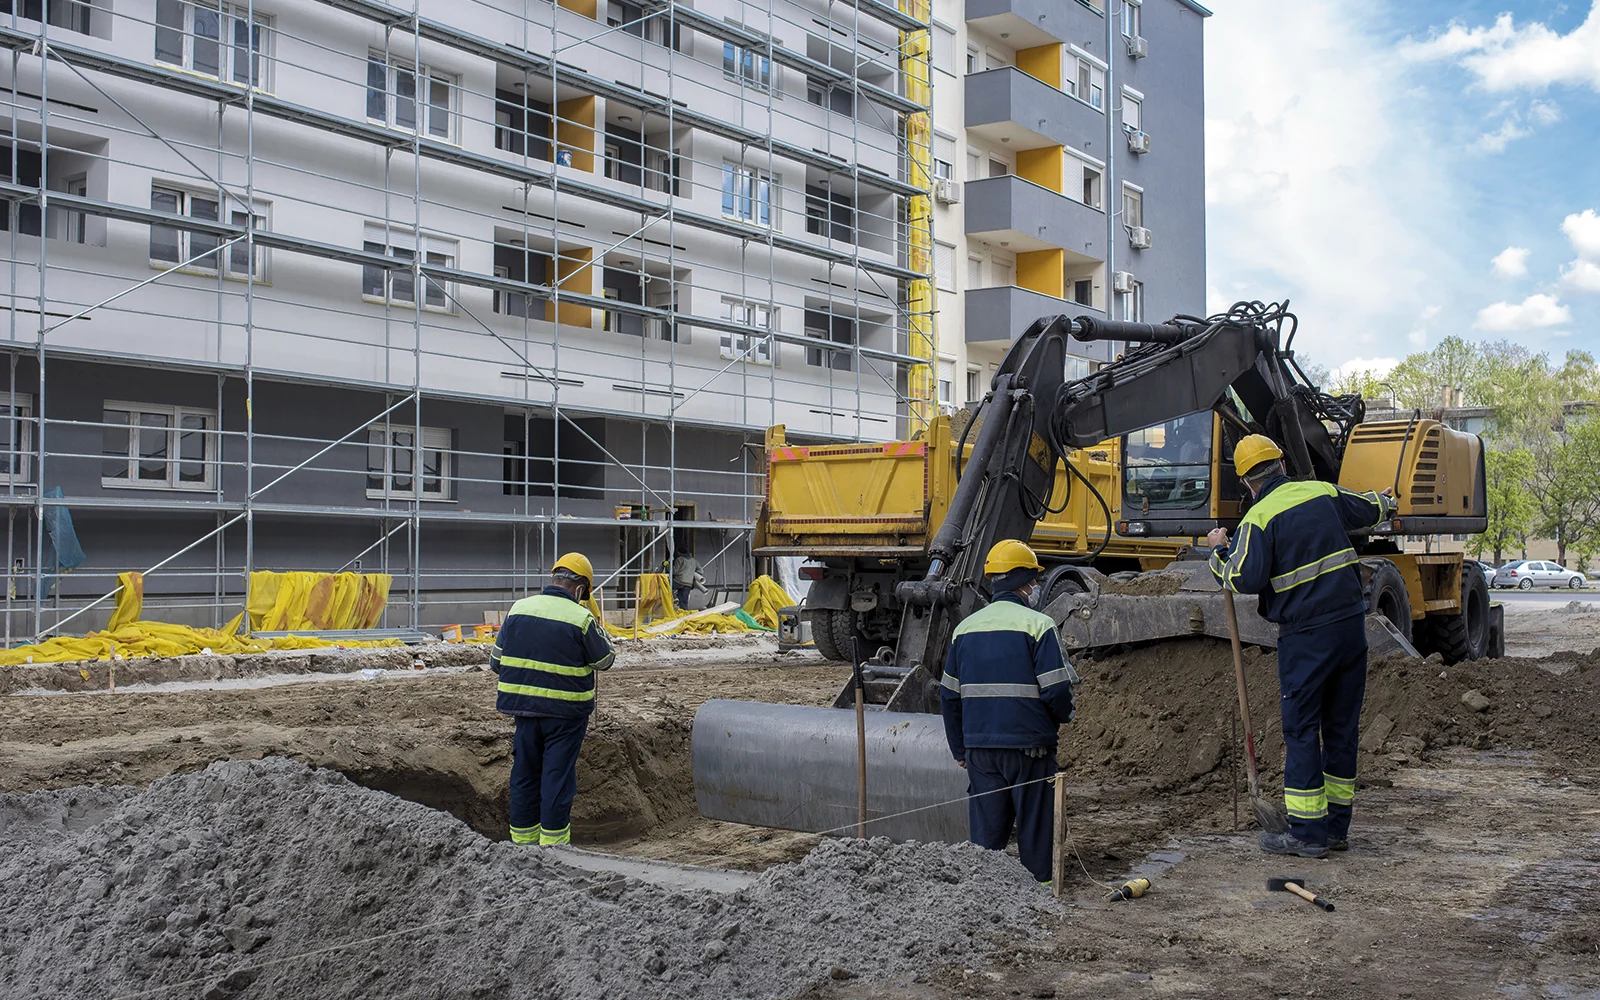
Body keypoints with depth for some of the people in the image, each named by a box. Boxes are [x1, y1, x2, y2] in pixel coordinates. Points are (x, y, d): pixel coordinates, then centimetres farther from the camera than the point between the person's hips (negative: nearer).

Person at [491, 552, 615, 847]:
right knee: (558, 776, 3)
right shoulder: (581, 618, -14)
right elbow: (605, 659, 0)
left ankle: (522, 839, 23)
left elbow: (496, 661, 7)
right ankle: (553, 842, 8)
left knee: (524, 774, 14)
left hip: (524, 708, 4)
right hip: (565, 712, -4)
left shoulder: (518, 609, 0)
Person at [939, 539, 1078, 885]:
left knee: (985, 829, 10)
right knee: (1035, 825, 7)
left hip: (978, 747, 5)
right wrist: (1062, 717, 9)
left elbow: (949, 696, 12)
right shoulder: (1037, 625, -9)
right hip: (1029, 745, -5)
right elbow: (1056, 689, -13)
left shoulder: (965, 628, 8)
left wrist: (959, 749, 19)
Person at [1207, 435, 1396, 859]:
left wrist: (1220, 552, 1)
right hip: (1351, 624, 6)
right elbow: (1369, 510, 26)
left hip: (1305, 636, -6)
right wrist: (1384, 500, 49)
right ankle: (1336, 827, 20)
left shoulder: (1258, 518, -10)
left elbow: (1245, 580, -18)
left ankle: (1307, 832, 2)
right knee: (1342, 727, 12)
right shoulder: (1324, 493, 7)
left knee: (1302, 731, 1)